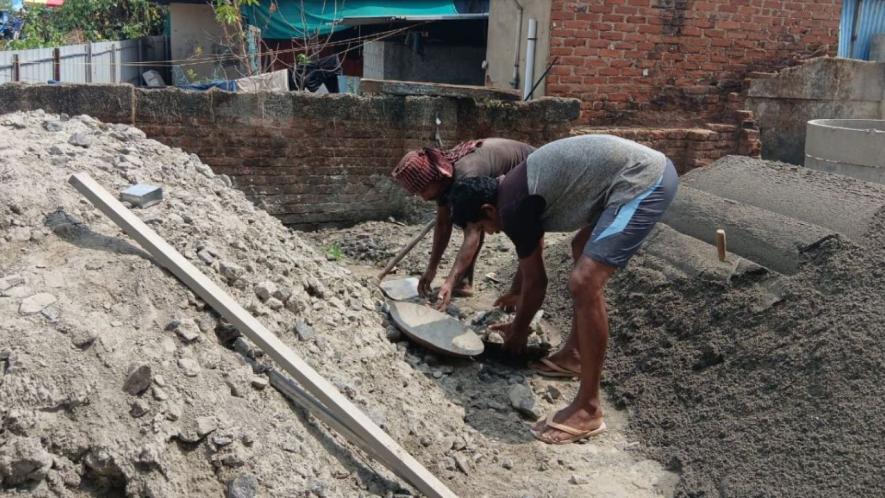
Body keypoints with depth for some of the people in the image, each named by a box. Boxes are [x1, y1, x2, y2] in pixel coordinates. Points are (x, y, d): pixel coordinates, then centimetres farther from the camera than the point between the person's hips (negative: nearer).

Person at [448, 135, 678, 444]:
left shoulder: (512, 208, -9)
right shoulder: (517, 188, 20)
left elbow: (536, 281, 2)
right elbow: (532, 258, 37)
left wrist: (519, 331, 18)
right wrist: (515, 294, 52)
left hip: (644, 181, -11)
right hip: (649, 168, 11)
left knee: (584, 283, -16)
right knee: (583, 248, 27)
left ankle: (588, 410, -7)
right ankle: (575, 354, 32)